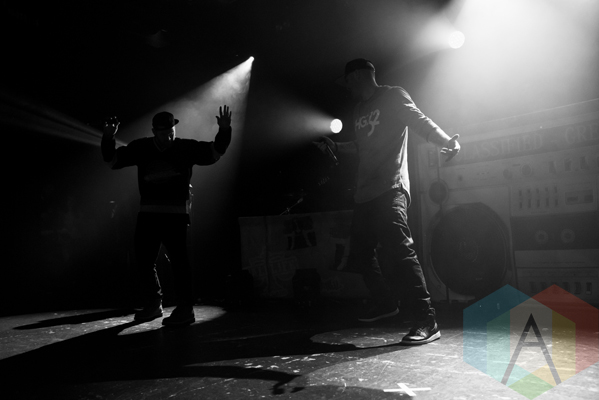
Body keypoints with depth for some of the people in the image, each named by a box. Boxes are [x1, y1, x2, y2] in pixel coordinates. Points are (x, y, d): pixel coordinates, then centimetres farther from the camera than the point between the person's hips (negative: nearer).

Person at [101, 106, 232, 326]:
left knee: (179, 261, -4)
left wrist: (224, 130, -18)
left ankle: (185, 309, 3)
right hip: (148, 212, 5)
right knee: (143, 261, 12)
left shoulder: (186, 147, -1)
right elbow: (113, 159, 9)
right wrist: (108, 138, -7)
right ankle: (153, 304, 29)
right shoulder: (141, 148, 6)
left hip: (176, 213, -4)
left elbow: (214, 152, -4)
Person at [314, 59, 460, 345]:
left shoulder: (394, 96, 2)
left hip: (389, 189, -8)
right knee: (360, 253, 11)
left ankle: (426, 321, -14)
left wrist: (447, 142, -29)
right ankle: (385, 303, 30)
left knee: (399, 250, -19)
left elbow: (420, 122, -12)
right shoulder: (359, 110, 24)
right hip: (365, 193, 9)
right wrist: (335, 147, 33)